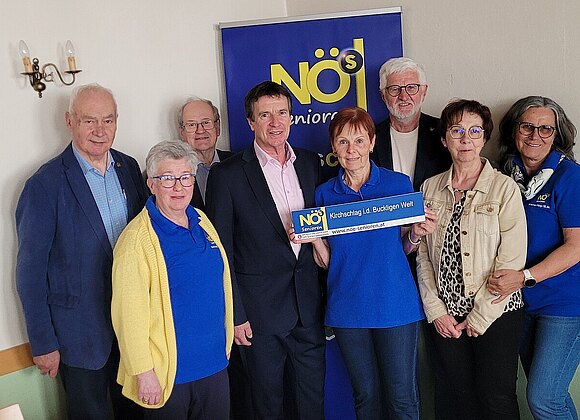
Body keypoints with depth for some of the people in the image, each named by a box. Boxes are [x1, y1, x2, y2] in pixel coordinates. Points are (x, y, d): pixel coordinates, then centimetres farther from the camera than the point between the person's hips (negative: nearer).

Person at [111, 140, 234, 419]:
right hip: (168, 372, -6)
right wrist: (143, 372, -17)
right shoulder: (137, 239, -17)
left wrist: (225, 345, 14)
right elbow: (130, 313, -18)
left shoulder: (202, 222, 4)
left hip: (214, 362, 6)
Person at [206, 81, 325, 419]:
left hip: (309, 304, 4)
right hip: (261, 310, -3)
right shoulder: (227, 174, -8)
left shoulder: (311, 163, 5)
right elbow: (222, 251, -7)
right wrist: (235, 314, -9)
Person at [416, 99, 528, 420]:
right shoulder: (430, 188, 5)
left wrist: (479, 318, -11)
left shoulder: (504, 188, -8)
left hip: (495, 315, -3)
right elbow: (423, 254, 5)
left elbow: (511, 260, -12)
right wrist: (436, 310, -3)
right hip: (445, 317, 3)